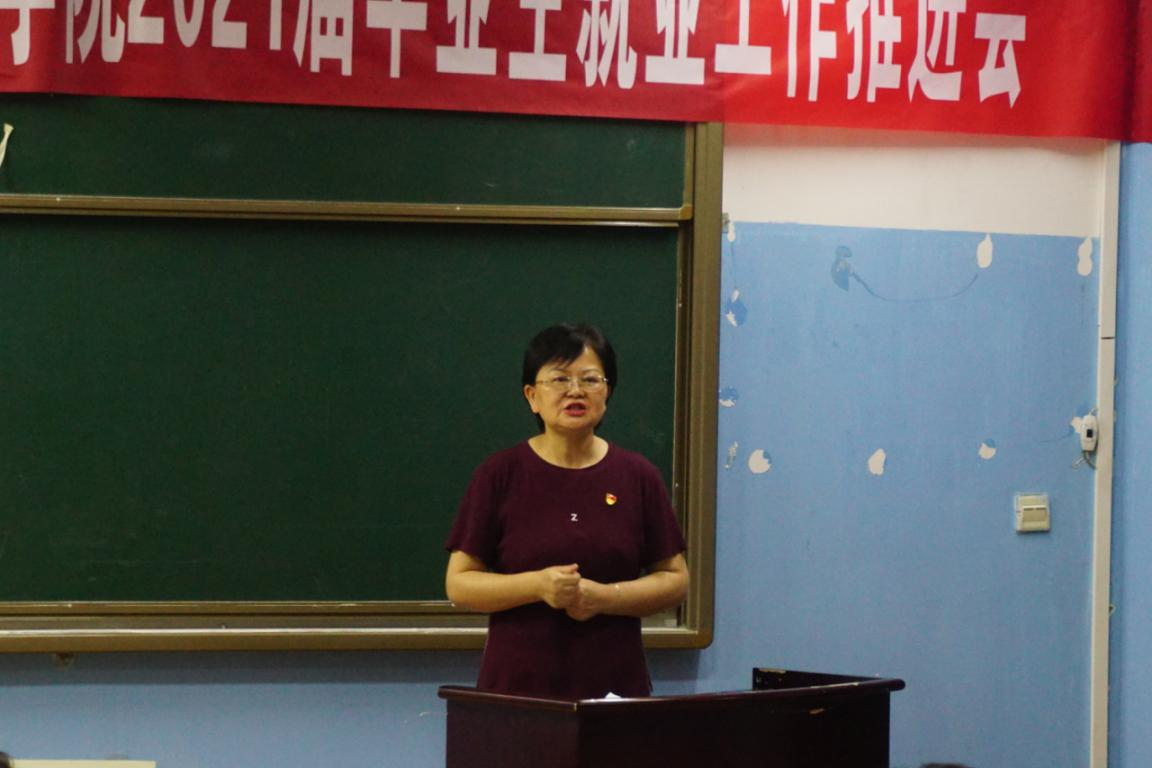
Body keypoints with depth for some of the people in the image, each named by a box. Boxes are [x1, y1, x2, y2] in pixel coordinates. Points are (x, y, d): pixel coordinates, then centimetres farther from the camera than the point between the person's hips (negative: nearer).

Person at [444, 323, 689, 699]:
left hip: (615, 683, 1)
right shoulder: (500, 475, 1)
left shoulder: (638, 476, 5)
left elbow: (675, 579, 7)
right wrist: (537, 585, -16)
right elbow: (459, 583, 0)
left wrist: (605, 597, -11)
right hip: (518, 683, -1)